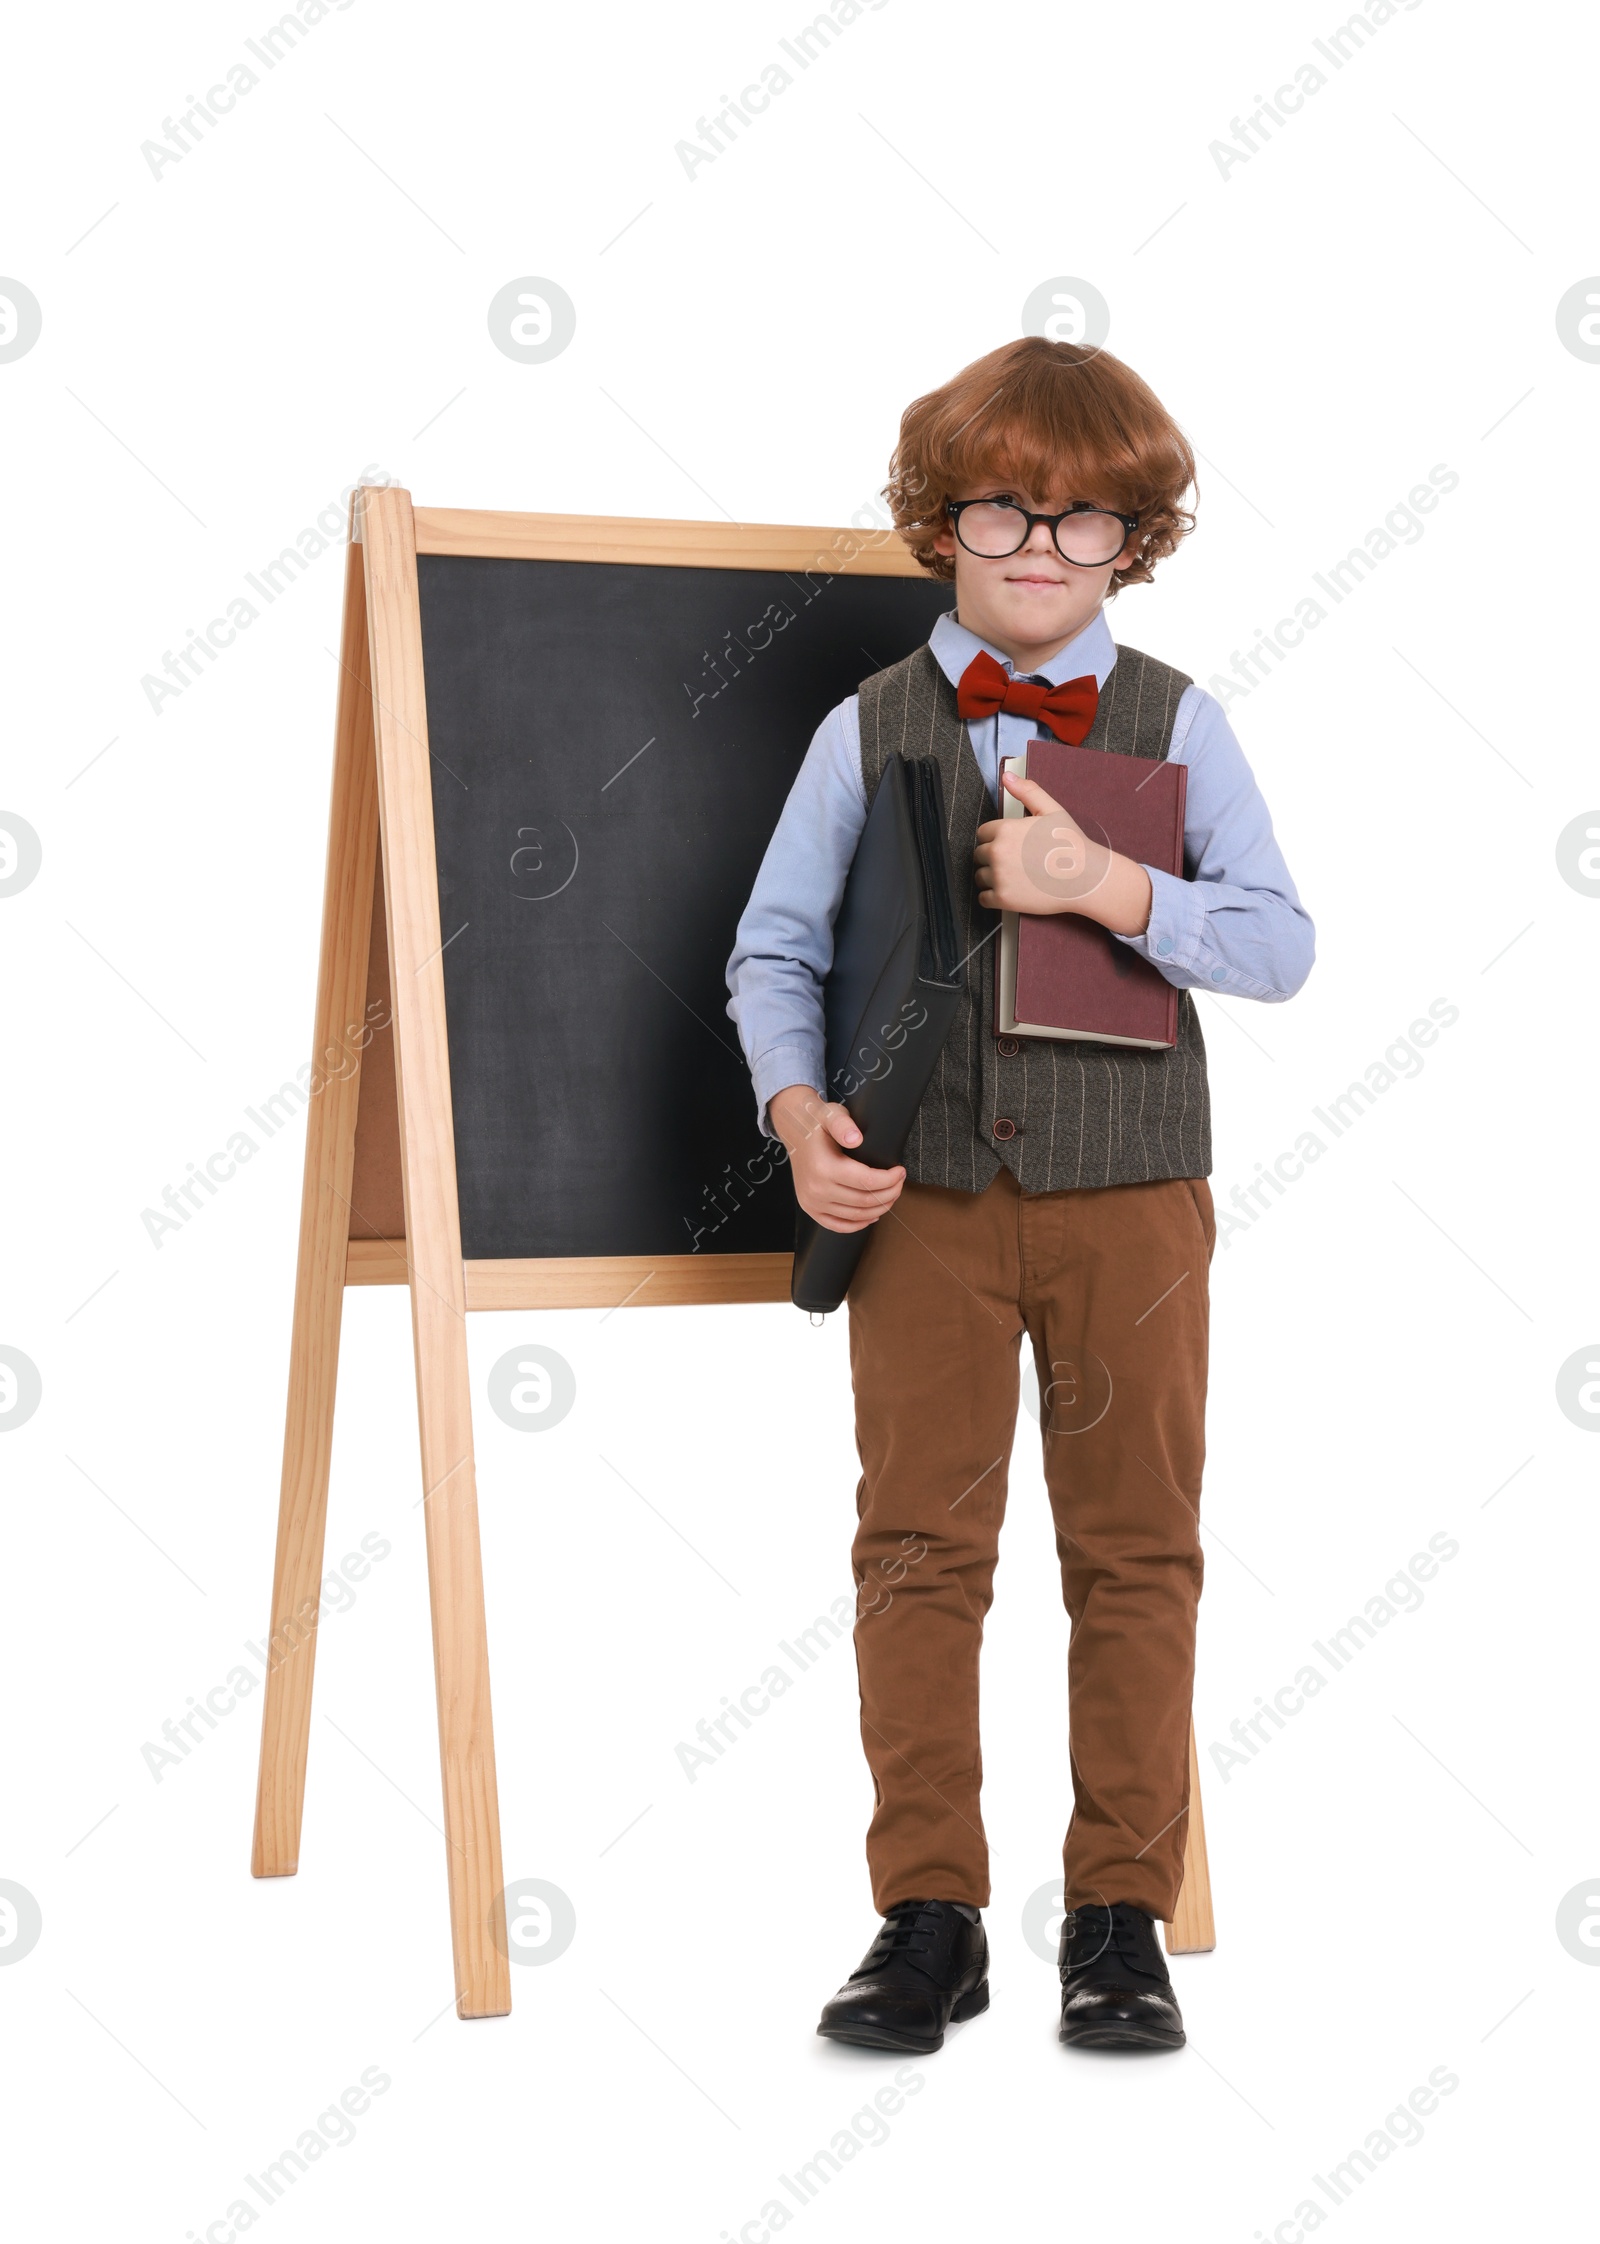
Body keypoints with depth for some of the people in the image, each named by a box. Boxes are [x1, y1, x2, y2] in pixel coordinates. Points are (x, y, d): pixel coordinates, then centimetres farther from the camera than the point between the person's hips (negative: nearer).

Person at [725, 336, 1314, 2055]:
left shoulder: (1176, 723, 3)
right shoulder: (868, 730, 4)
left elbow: (1278, 947, -4)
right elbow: (774, 948, 7)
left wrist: (1113, 888, -18)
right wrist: (799, 1109, -10)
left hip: (1129, 1199, 0)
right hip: (923, 1196, 0)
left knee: (1135, 1547, 5)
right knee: (917, 1545, 2)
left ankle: (1119, 1916, 15)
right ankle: (928, 1918, 12)